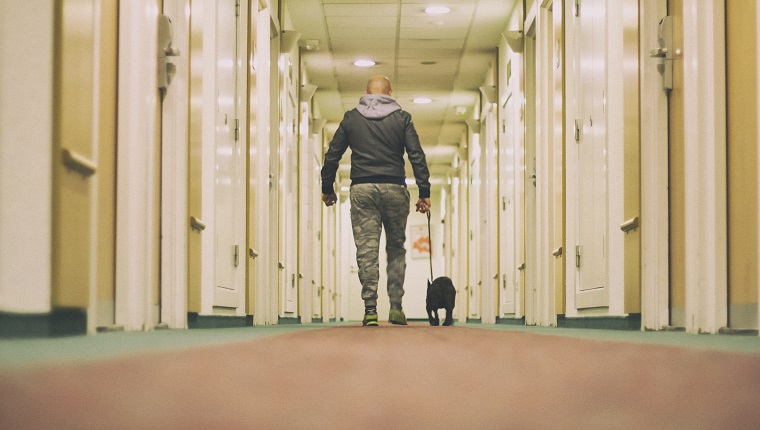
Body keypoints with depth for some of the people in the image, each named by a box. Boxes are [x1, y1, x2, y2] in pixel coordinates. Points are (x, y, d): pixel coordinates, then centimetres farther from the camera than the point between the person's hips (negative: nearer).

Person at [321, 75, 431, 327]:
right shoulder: (401, 118, 5)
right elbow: (417, 156, -1)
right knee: (396, 248, 12)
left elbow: (332, 155, 9)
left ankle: (370, 309, -9)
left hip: (362, 190, 0)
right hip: (394, 189, 0)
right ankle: (396, 307, 8)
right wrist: (424, 193, -1)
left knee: (366, 250, -1)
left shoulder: (351, 118, 8)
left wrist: (327, 189, 19)